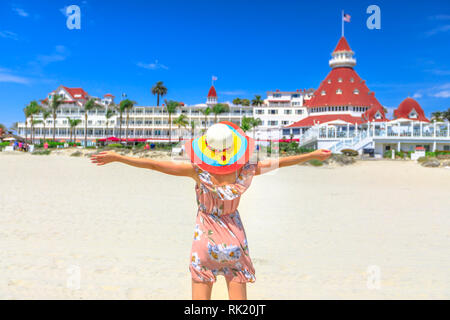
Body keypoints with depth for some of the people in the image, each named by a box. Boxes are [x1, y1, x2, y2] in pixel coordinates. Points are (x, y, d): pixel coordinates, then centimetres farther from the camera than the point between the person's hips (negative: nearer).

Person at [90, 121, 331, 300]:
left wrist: (116, 157, -11)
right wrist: (314, 155, 12)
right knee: (239, 307, 11)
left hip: (206, 241, -1)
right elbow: (277, 163, -3)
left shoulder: (198, 172, -20)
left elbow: (154, 164, -19)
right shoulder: (246, 171, -15)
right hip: (235, 241, 2)